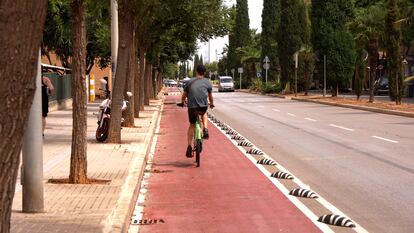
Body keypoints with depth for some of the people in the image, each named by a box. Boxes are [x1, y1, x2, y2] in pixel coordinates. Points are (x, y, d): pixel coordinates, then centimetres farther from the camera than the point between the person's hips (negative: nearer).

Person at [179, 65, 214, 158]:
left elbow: (184, 95, 19)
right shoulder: (207, 82, 11)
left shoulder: (190, 81, 13)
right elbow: (210, 96, 22)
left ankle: (189, 148, 10)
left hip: (191, 107, 0)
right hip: (203, 106, 0)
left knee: (192, 125, 16)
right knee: (204, 114, 36)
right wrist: (211, 104, 42)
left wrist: (182, 102, 40)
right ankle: (205, 130, 13)